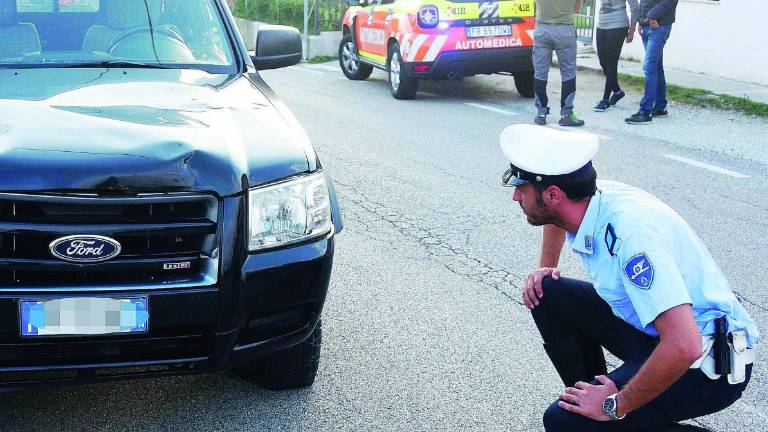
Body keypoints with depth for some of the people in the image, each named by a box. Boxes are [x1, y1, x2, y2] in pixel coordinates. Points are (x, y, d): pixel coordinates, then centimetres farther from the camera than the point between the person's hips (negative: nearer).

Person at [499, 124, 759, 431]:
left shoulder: (629, 231, -31)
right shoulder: (590, 198, -5)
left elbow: (683, 347, -38)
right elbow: (556, 219, 24)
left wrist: (616, 407, -26)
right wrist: (546, 268, 11)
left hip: (708, 367, -9)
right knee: (547, 294, 4)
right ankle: (593, 391, 14)